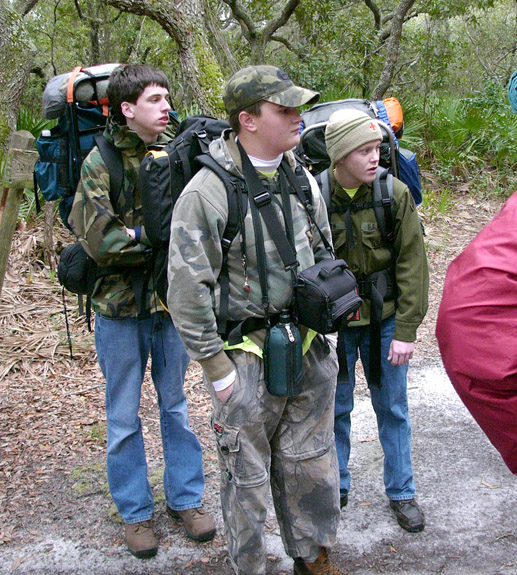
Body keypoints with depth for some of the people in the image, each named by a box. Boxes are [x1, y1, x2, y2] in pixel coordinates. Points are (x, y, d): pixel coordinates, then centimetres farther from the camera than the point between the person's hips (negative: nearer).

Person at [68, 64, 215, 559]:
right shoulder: (101, 161, -9)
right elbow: (100, 240, -16)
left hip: (172, 300, 3)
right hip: (120, 303, -2)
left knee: (176, 404, 15)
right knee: (124, 416, 10)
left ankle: (185, 498, 31)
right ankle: (135, 513, 26)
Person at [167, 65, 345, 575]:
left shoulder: (302, 179, 5)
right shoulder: (207, 192, -16)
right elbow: (187, 290, -15)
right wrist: (217, 368, -13)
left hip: (309, 350, 6)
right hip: (247, 355, -6)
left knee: (312, 464, 19)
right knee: (247, 475, 10)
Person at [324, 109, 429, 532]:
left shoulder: (395, 194, -9)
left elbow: (412, 264, -7)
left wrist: (406, 330, -10)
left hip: (384, 319, 0)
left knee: (392, 408, 11)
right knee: (335, 407, 12)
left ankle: (401, 492, 29)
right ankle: (337, 485, 33)